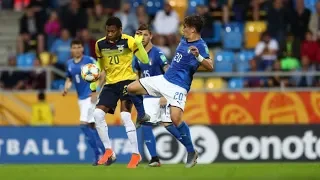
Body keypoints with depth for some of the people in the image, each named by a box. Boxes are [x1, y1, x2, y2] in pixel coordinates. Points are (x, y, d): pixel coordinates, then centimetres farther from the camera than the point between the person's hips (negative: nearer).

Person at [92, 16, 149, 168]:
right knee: (97, 114, -7)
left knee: (125, 115, -19)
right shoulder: (100, 44, 2)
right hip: (110, 83, 5)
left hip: (127, 81, -5)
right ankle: (109, 151, 5)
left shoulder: (128, 41, -12)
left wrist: (139, 43, -29)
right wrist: (94, 83, 7)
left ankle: (136, 154, -10)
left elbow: (145, 60, -15)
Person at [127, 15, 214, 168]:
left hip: (178, 86, -8)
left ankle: (191, 152, -10)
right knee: (131, 89, 3)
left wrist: (198, 56, -42)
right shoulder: (184, 40, 10)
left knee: (176, 118, -25)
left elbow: (210, 67, -27)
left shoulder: (201, 46, -15)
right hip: (164, 79, 8)